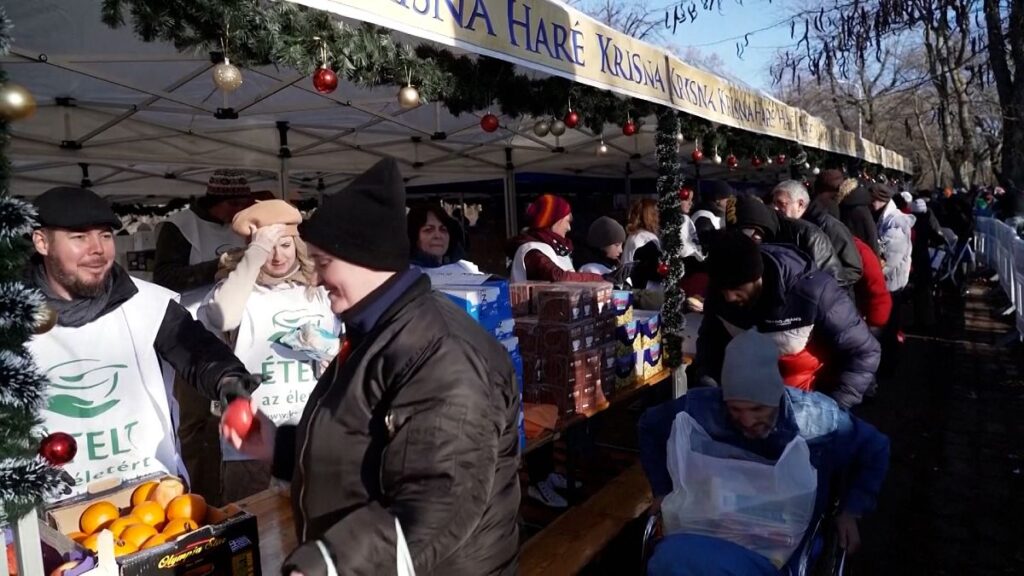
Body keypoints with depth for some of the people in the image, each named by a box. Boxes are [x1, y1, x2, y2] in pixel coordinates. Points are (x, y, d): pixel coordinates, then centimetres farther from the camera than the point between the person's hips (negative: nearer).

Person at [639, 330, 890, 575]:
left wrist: (851, 512, 3)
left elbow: (875, 450, 10)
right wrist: (662, 491, 6)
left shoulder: (820, 420, -12)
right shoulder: (699, 409, -12)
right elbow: (650, 427, 9)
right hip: (708, 533, 2)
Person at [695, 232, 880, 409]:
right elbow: (710, 338, 3)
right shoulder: (719, 293, -16)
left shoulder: (812, 292, -29)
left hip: (811, 397, -3)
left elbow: (864, 353, -18)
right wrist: (707, 381, -12)